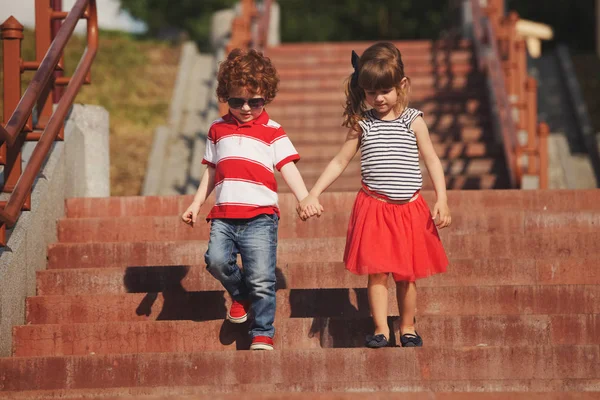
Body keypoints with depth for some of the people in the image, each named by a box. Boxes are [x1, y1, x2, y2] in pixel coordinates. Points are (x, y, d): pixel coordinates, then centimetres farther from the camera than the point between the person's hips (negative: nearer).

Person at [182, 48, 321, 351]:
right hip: (224, 215, 3)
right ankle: (241, 295, 10)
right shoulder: (218, 130, 17)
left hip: (260, 215, -3)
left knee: (261, 277, -9)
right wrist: (196, 203, 18)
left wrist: (305, 199, -16)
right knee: (217, 259, -20)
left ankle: (262, 334, 5)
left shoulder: (272, 132, 6)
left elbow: (288, 167, -2)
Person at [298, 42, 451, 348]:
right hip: (373, 207, 0)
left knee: (407, 274, 6)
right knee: (376, 271, -4)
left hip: (409, 208, 0)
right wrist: (313, 195, -1)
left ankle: (408, 328, 20)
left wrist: (442, 200, -9)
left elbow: (432, 160, 2)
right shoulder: (362, 124, 3)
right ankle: (380, 329, 4)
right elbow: (339, 162, 7)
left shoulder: (414, 121, 1)